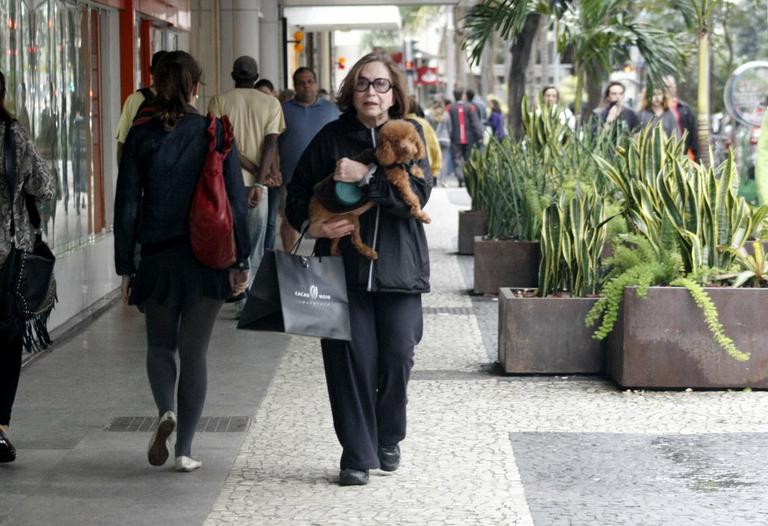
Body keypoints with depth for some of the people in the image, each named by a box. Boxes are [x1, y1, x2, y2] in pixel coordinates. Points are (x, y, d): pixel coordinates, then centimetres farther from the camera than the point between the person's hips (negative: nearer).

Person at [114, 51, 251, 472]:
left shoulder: (141, 136, -2)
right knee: (193, 350, 7)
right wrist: (240, 261, 3)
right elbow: (236, 198, -4)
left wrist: (125, 267, 5)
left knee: (160, 344, 19)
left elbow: (126, 204, -1)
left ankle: (166, 412, -8)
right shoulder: (214, 133, -4)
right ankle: (184, 449, 6)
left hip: (157, 256, 0)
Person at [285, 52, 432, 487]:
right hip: (344, 266, 0)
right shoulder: (332, 137, 5)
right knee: (351, 361, -3)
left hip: (398, 267, 0)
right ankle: (357, 455, 8)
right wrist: (312, 225, -9)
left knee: (397, 359, 2)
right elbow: (298, 192, 9)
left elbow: (418, 192, -11)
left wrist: (367, 176, -19)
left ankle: (388, 440, 26)